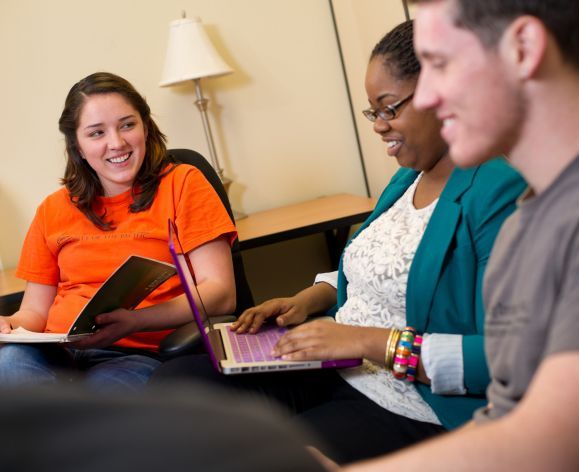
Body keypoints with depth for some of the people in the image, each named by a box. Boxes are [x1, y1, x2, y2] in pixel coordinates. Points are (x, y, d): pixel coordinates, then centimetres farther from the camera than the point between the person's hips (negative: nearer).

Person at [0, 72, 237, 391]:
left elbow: (220, 294, -2)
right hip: (54, 353, 3)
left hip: (139, 354, -3)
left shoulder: (182, 184, 8)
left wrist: (132, 320, -18)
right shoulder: (53, 210, 20)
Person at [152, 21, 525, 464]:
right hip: (332, 373, 9)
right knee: (173, 380, -4)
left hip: (407, 411, -8)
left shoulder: (502, 191, -18)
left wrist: (368, 341, -25)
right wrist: (308, 299, 6)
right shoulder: (408, 178, 13)